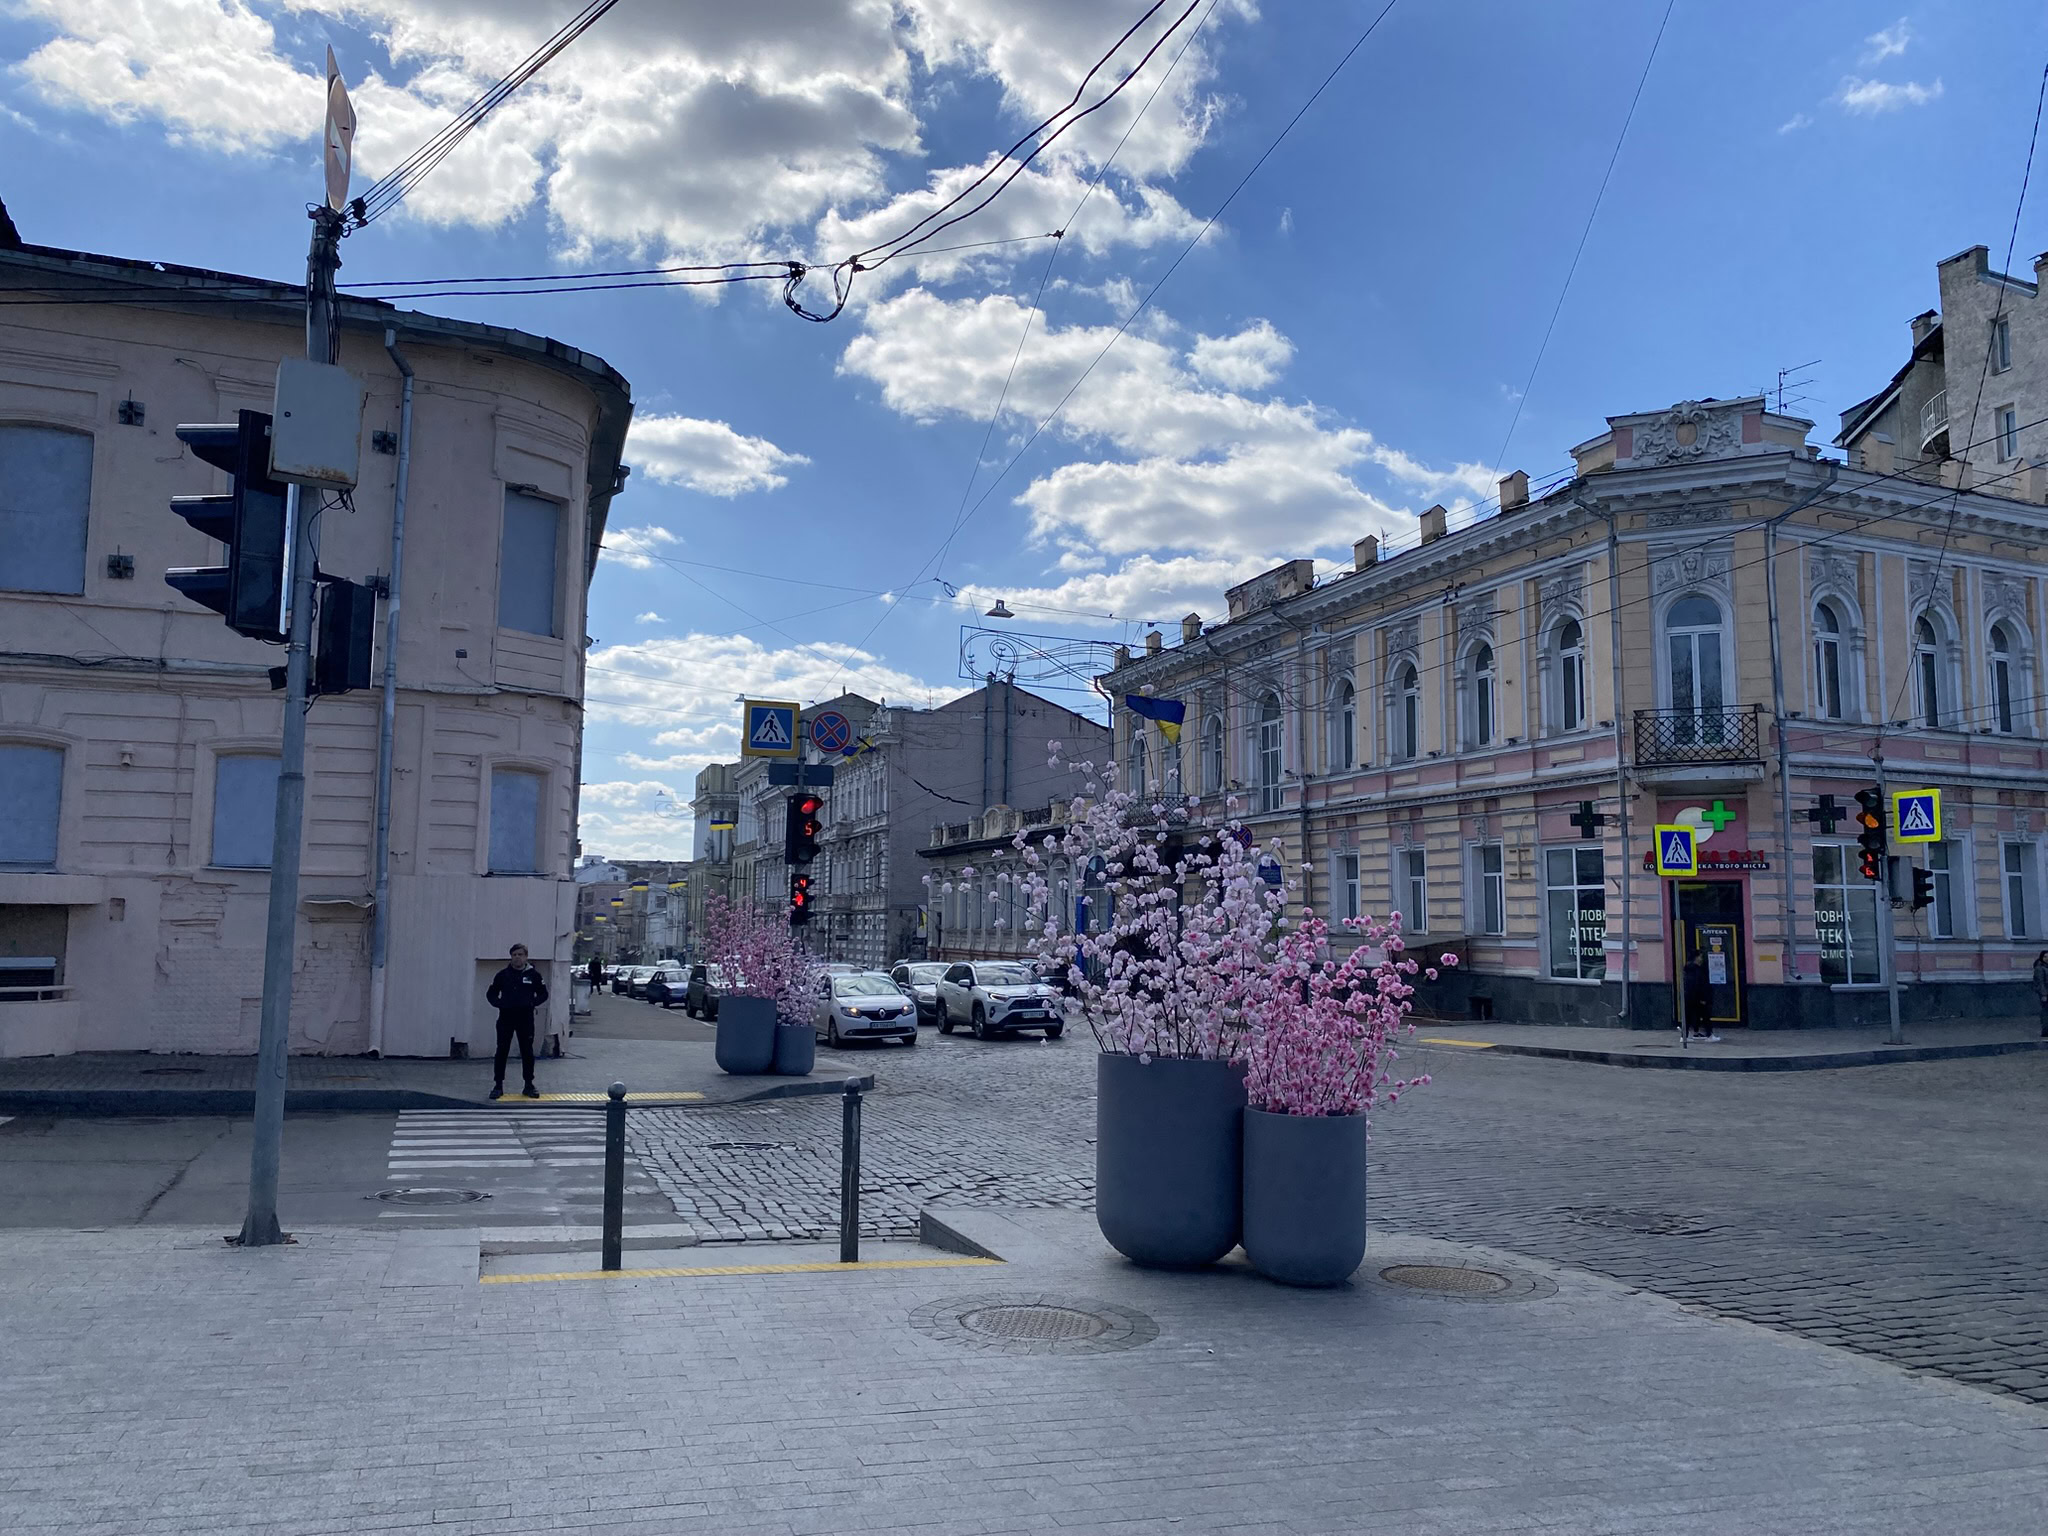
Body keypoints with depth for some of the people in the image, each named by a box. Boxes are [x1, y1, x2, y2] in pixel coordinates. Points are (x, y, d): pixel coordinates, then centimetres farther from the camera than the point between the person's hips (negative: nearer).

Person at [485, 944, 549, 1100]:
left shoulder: (533, 975, 1)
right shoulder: (503, 975, 3)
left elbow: (543, 994, 8)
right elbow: (491, 994, 10)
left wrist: (533, 1002, -9)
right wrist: (499, 1003, -8)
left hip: (525, 1018, 0)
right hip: (506, 1018, 0)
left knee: (527, 1052, 5)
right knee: (502, 1052, 1)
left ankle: (529, 1085, 14)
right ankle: (498, 1085, 7)